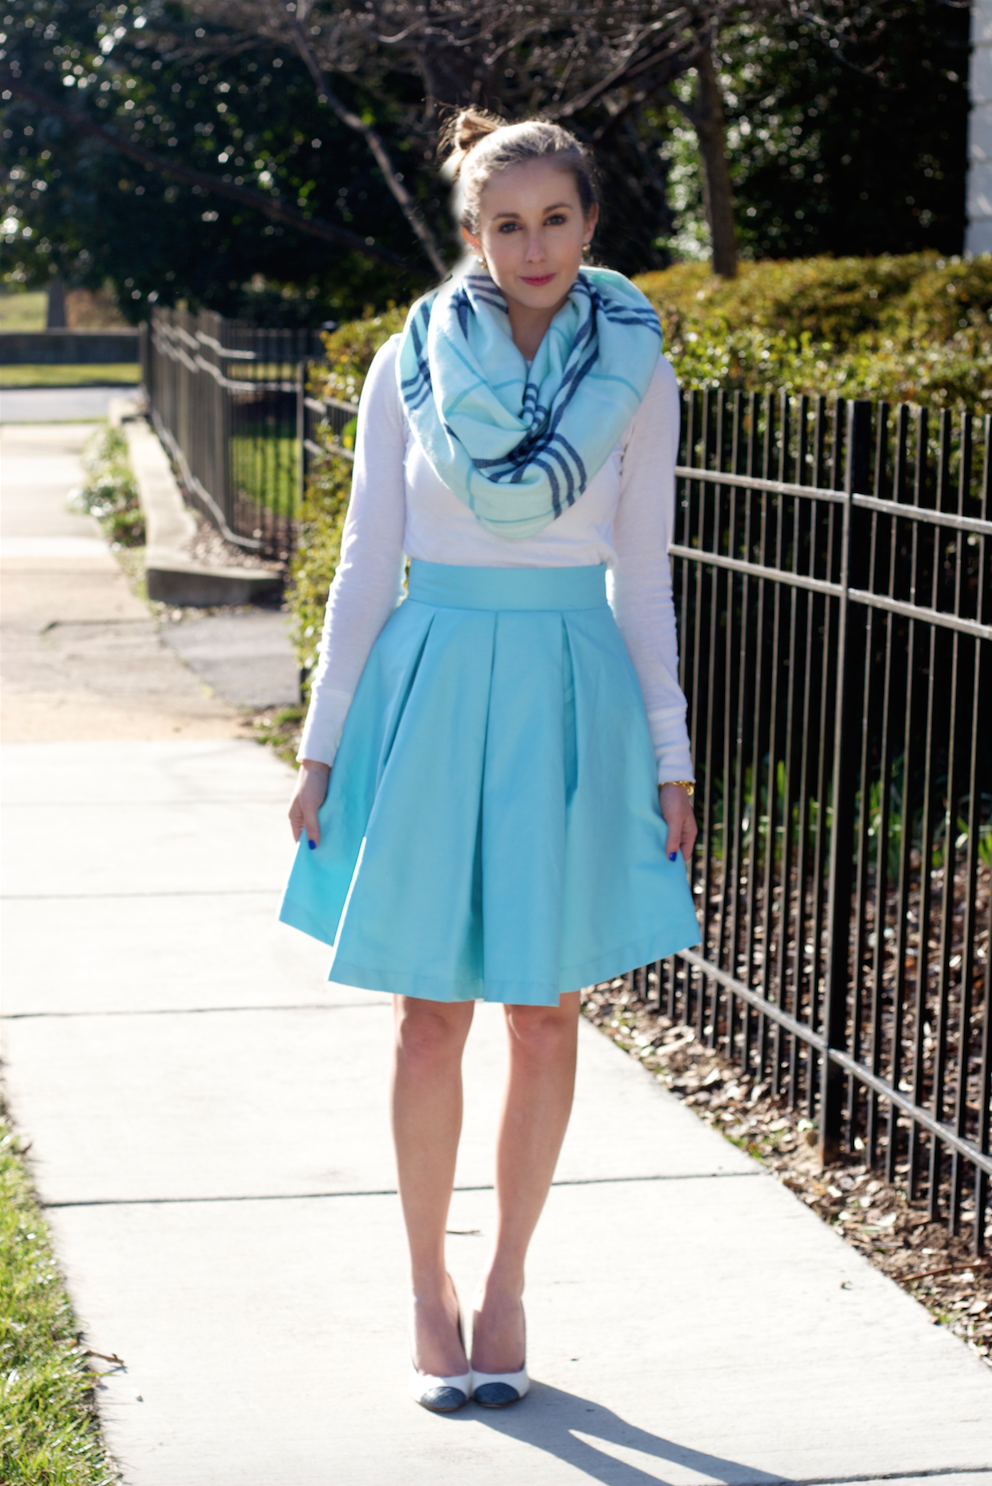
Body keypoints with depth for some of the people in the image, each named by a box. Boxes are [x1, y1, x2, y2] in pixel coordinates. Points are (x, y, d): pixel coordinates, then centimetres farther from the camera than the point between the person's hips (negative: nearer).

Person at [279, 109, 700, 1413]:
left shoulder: (637, 376, 2)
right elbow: (368, 561, 4)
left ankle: (505, 1287, 19)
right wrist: (322, 743, 3)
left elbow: (643, 577, 6)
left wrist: (670, 755, 3)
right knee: (433, 1011, 2)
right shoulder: (411, 366, 1)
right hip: (433, 685, -1)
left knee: (547, 1008, 5)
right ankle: (429, 1292, 17)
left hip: (571, 694, 1)